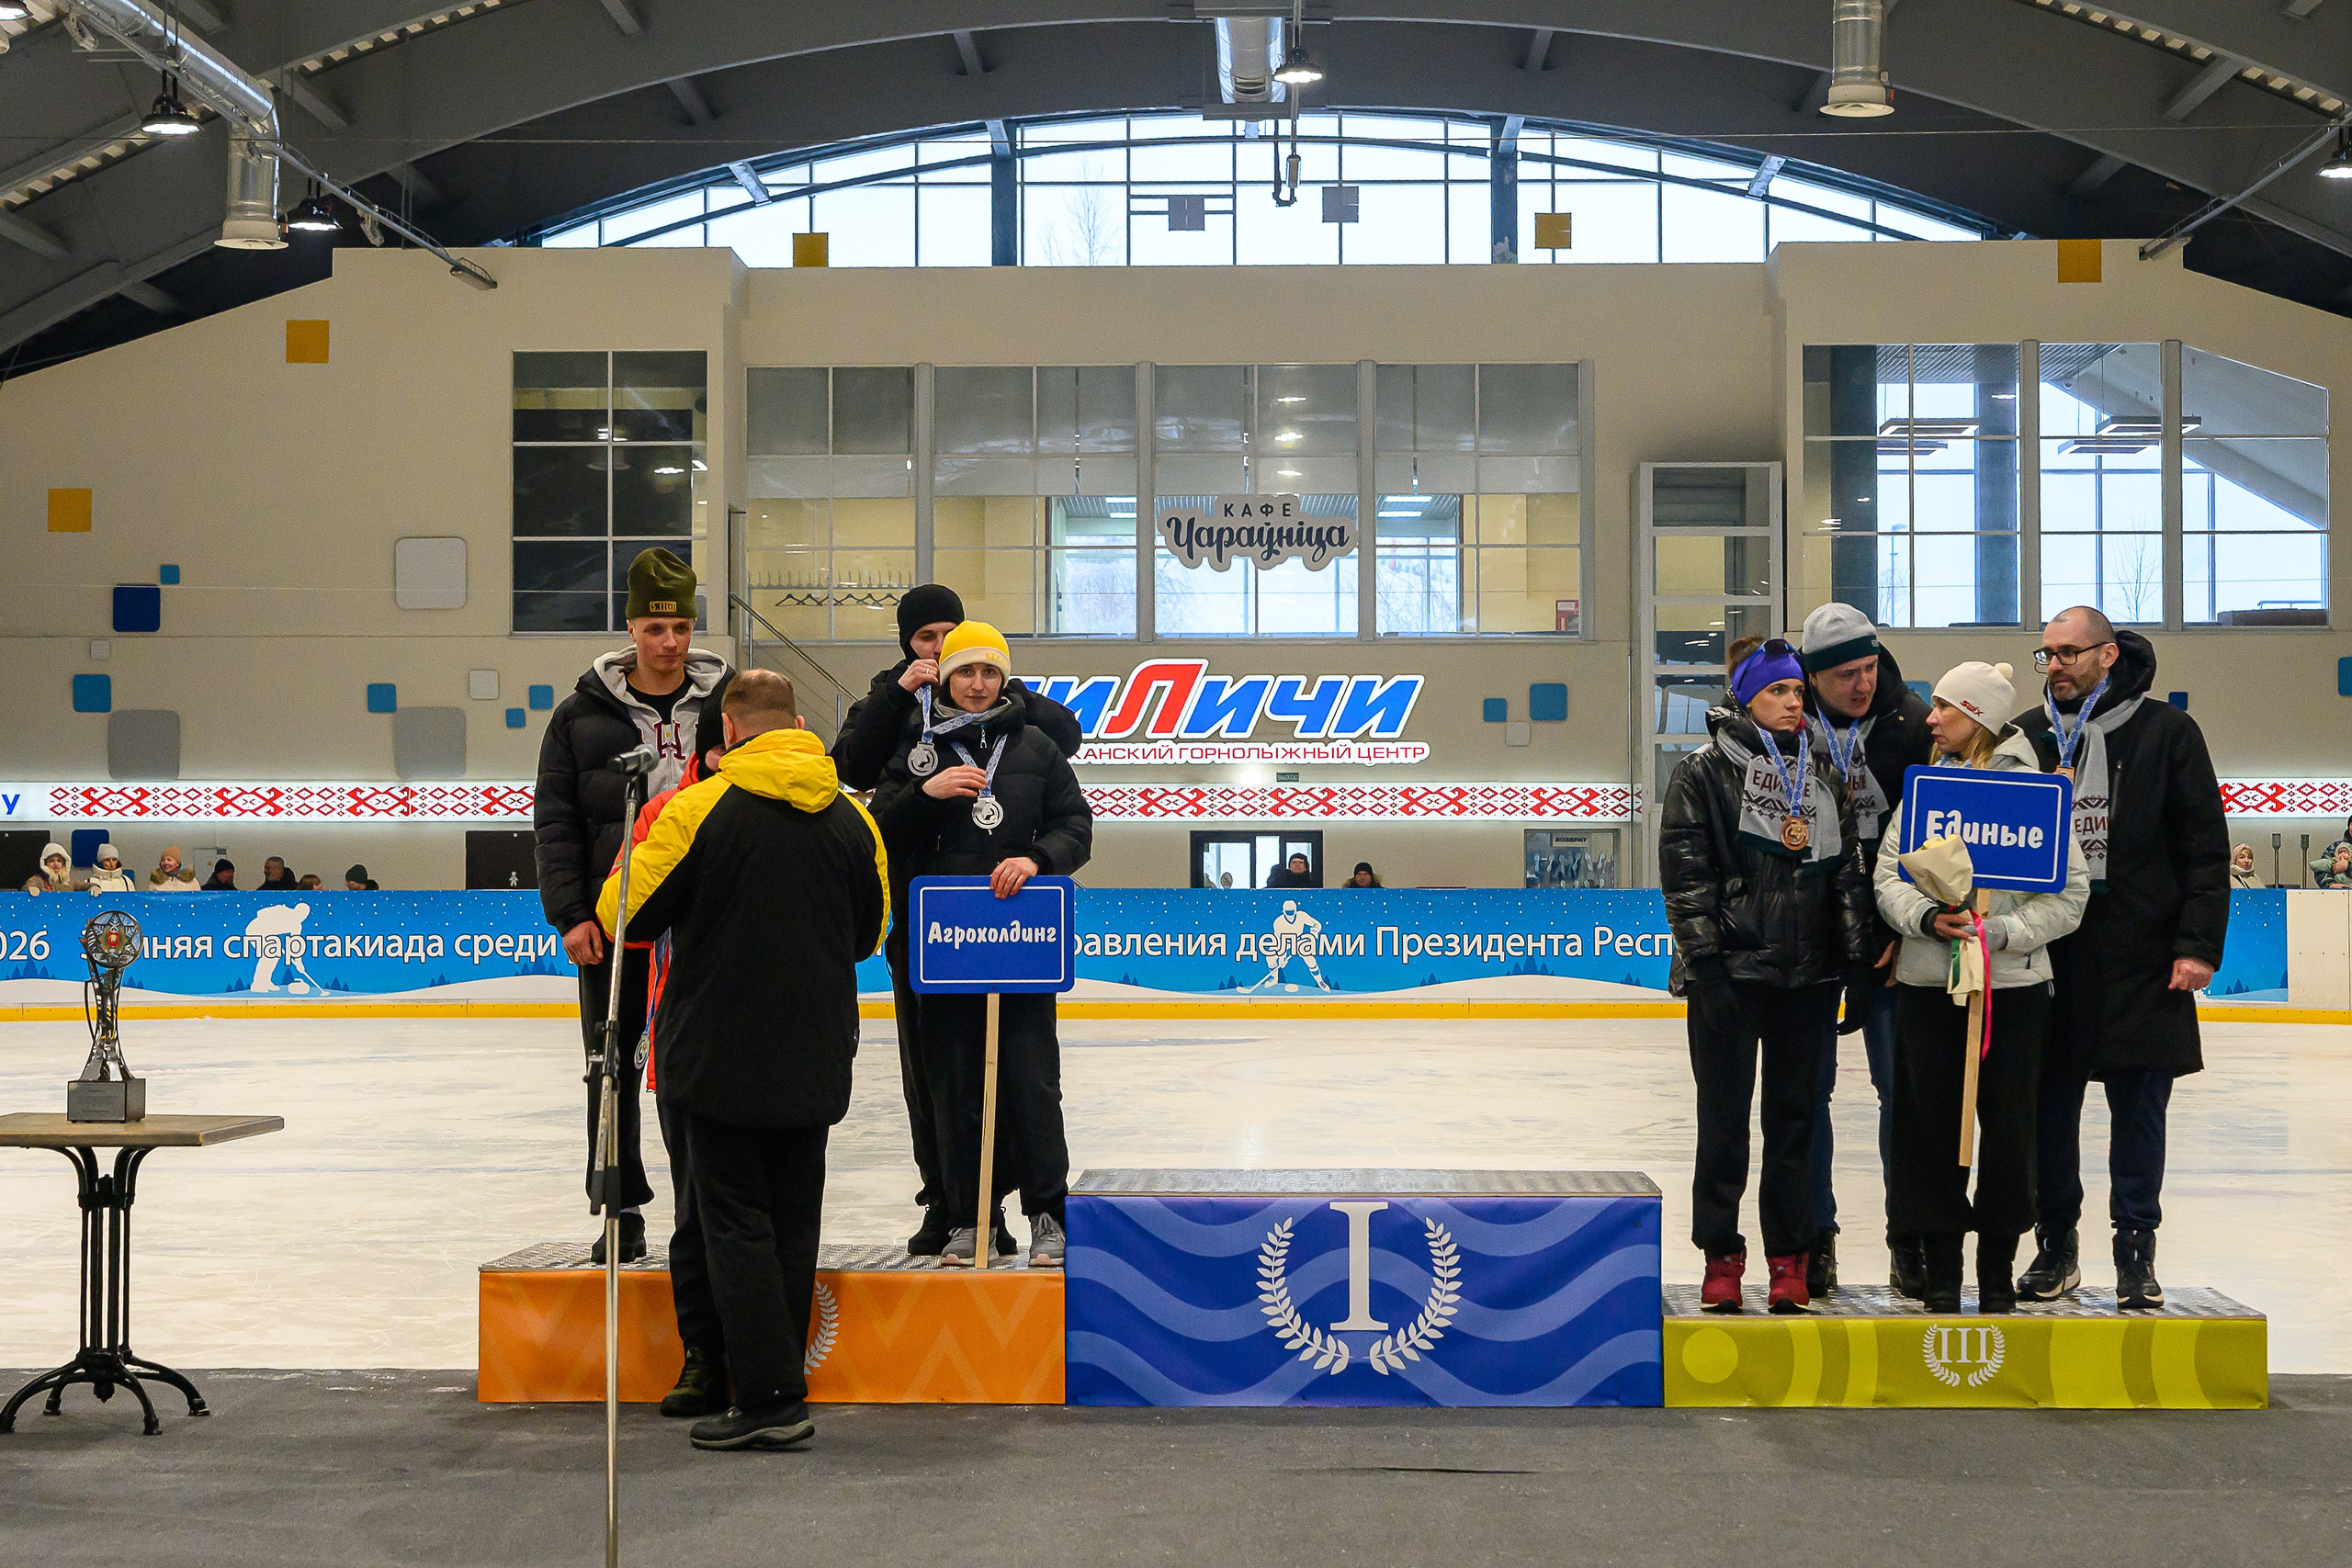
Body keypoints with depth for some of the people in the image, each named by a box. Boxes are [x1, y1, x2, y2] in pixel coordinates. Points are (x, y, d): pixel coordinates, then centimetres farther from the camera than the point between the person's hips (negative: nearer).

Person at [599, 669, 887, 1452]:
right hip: (814, 1063, 5)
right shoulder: (851, 818, 2)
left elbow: (624, 916, -7)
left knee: (737, 1219, 1)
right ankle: (777, 1382, 20)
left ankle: (770, 1396, -3)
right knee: (793, 1216, 13)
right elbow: (870, 934, 14)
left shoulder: (700, 809, -12)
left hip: (722, 1057, -4)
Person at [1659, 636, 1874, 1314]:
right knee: (1725, 1114, 2)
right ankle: (1721, 1256, 11)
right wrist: (1704, 953, -13)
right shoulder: (1703, 773, -2)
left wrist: (1857, 953, 7)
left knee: (1795, 1112, 6)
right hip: (1731, 971, -4)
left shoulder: (1824, 773, 13)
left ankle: (1789, 1258, 14)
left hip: (1808, 973, 4)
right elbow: (1685, 870, -6)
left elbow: (1847, 869, 14)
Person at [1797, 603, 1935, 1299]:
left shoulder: (1911, 724, -4)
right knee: (1809, 1086, 4)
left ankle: (1910, 1239, 12)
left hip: (1890, 939, 0)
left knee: (1905, 1085, 2)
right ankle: (1815, 1235, 15)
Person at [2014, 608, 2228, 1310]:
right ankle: (2056, 1243, 17)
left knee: (2139, 1107, 3)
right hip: (2045, 950, 2)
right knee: (2049, 1104, 5)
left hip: (2141, 956, -2)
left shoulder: (2166, 732, 1)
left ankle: (2136, 1250, 13)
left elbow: (2206, 847, 0)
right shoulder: (2026, 736, 9)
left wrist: (2199, 943, -6)